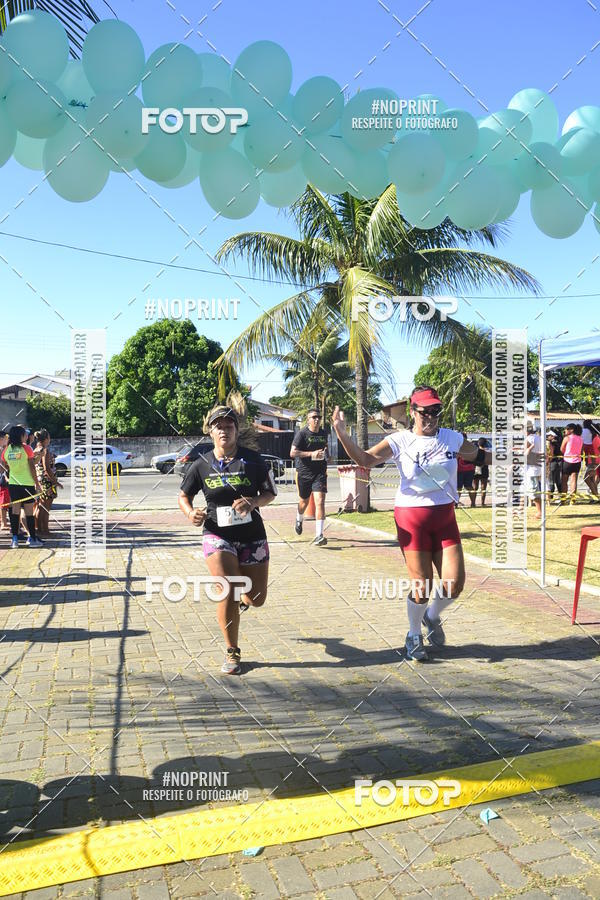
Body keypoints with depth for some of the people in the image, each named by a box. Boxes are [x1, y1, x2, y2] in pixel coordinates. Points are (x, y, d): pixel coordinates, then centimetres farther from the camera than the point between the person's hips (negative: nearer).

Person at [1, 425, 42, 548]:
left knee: (15, 510, 7)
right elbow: (32, 468, -9)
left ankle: (15, 539, 6)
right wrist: (37, 483, -5)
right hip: (27, 483, -3)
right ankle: (32, 539, 9)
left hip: (13, 484, 4)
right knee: (29, 511, 3)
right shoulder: (26, 448, -10)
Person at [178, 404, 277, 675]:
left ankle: (243, 588, 49)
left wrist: (254, 502, -19)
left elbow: (270, 492, 3)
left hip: (252, 535, 1)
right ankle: (232, 653, 10)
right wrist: (190, 513, -12)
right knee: (227, 595, -13)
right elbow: (184, 496, 10)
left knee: (257, 599, 9)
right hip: (217, 536, -1)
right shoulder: (202, 465, -2)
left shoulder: (252, 459, -4)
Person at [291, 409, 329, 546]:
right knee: (304, 501, 16)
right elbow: (293, 453, -13)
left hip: (320, 473, 2)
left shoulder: (323, 433, 10)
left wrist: (324, 454, 9)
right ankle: (299, 520, 50)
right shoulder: (302, 433, -7)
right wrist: (311, 454, -21)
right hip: (304, 472, -2)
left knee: (320, 501, -13)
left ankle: (319, 535, -15)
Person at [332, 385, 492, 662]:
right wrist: (341, 433, -24)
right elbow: (366, 459, -12)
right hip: (411, 517, -3)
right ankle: (414, 636, 25)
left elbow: (480, 456, 19)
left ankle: (432, 616, 30)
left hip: (444, 517, 3)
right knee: (421, 586, -2)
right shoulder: (400, 441, -4)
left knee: (455, 582, -3)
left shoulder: (452, 439, 5)